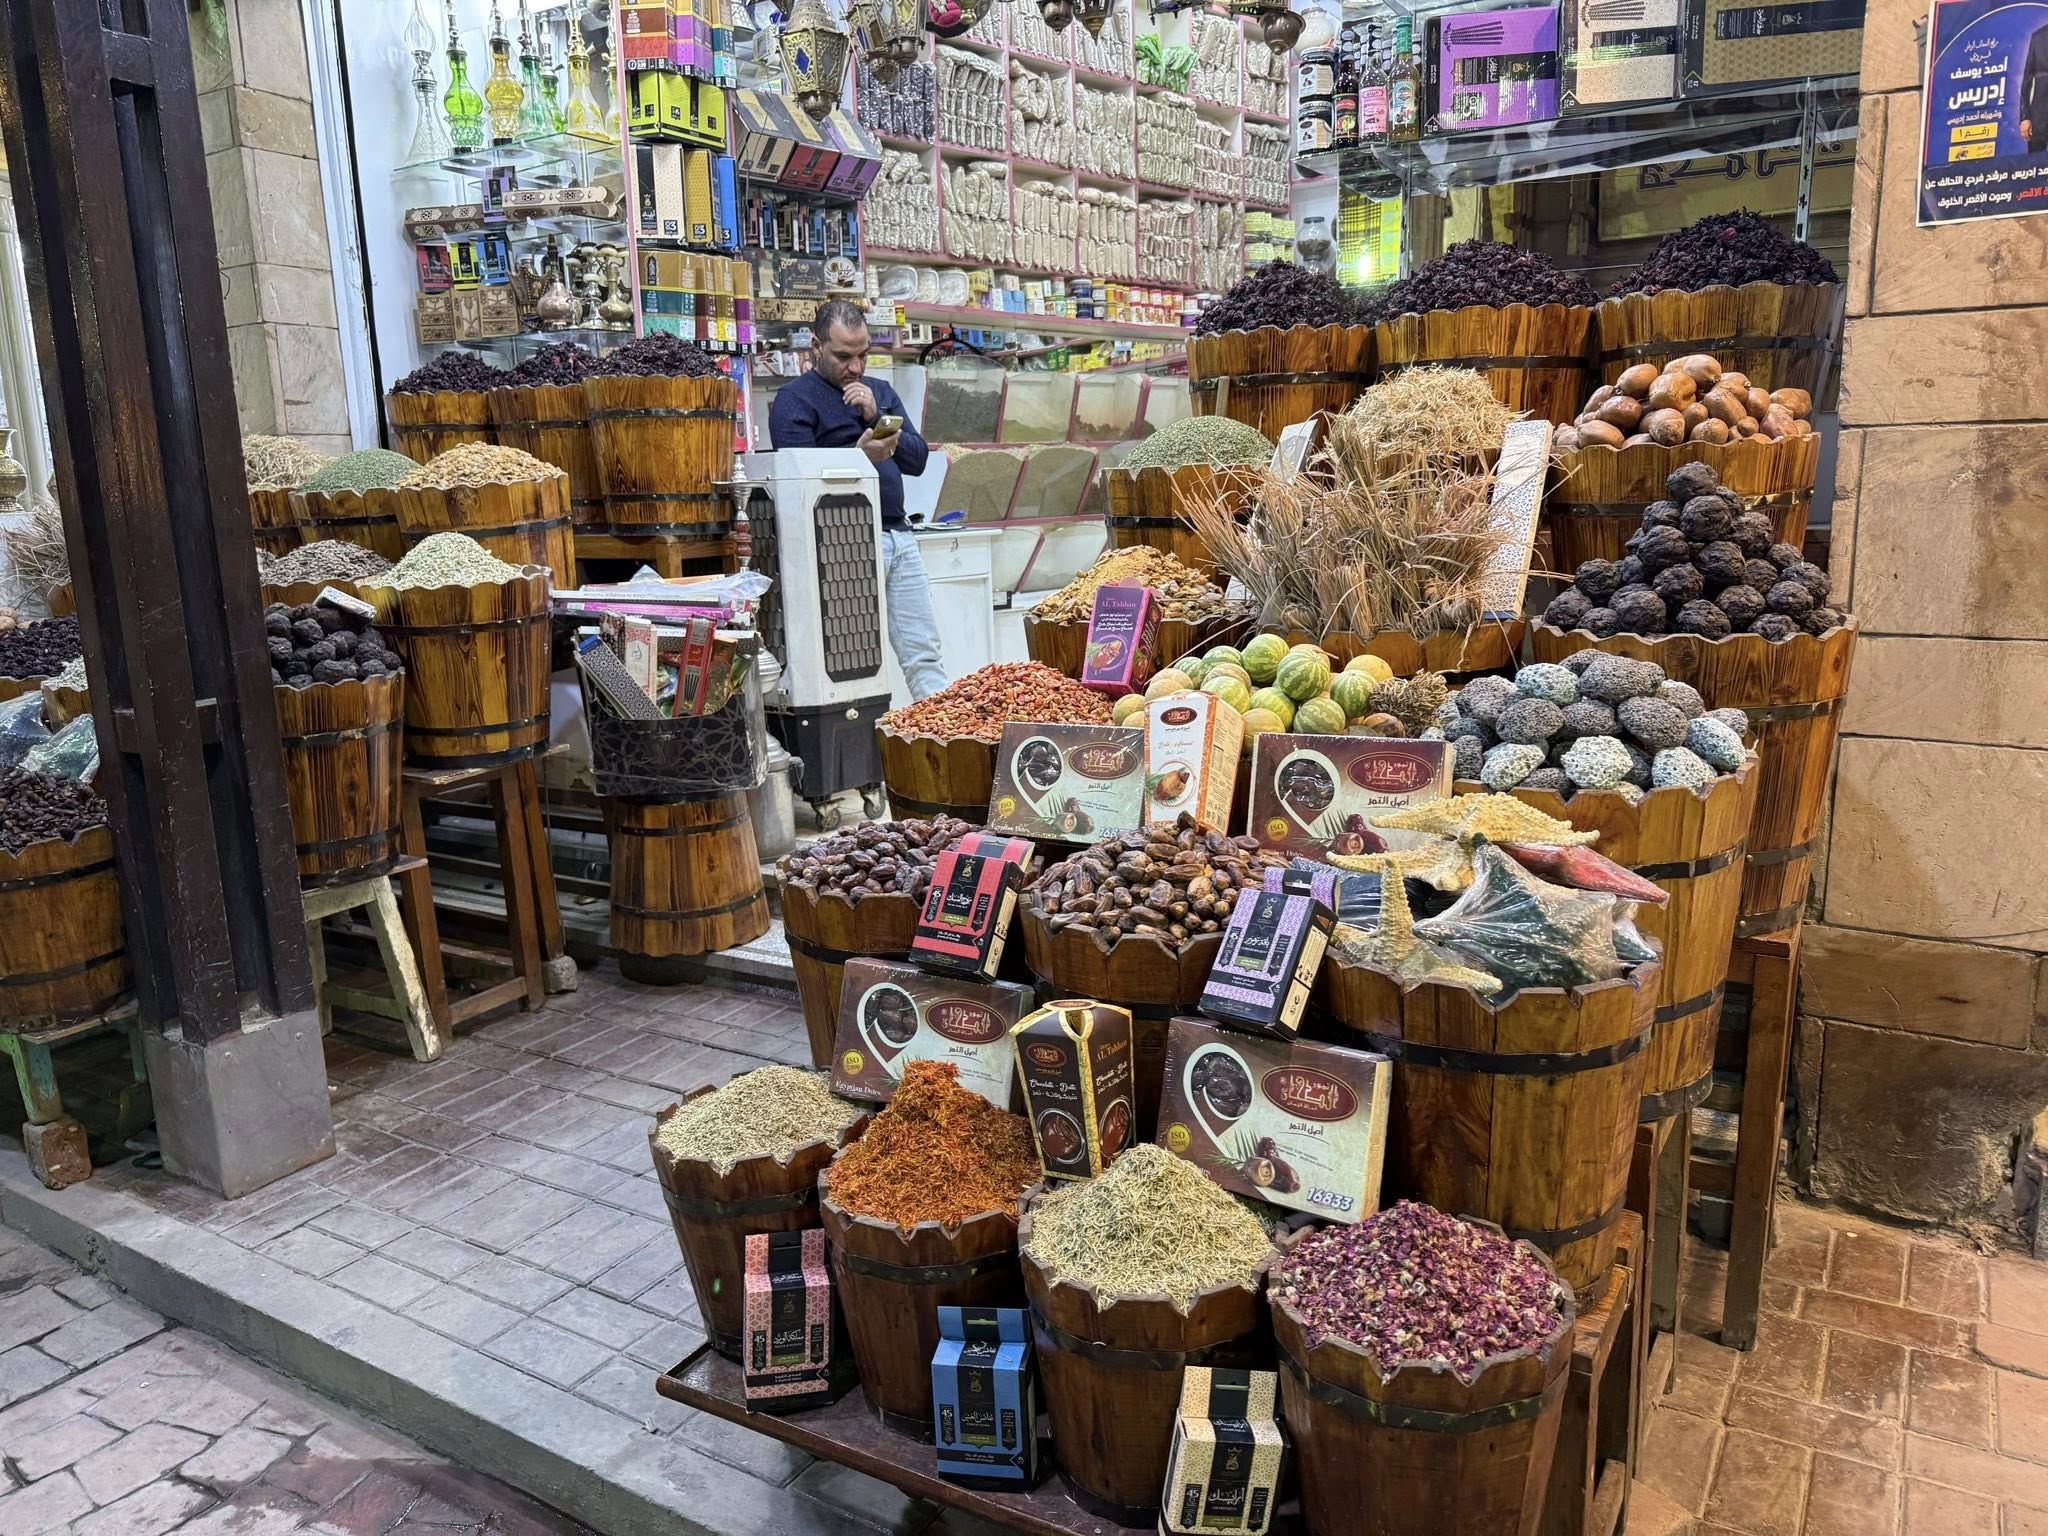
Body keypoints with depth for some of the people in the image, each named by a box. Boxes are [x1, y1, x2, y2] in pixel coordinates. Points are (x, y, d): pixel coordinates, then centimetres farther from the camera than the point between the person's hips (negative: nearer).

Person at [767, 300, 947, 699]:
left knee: (925, 654, 6)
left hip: (899, 535, 6)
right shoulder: (795, 399, 0)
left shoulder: (880, 392, 20)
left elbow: (918, 459, 12)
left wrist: (877, 418, -2)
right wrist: (860, 455, -24)